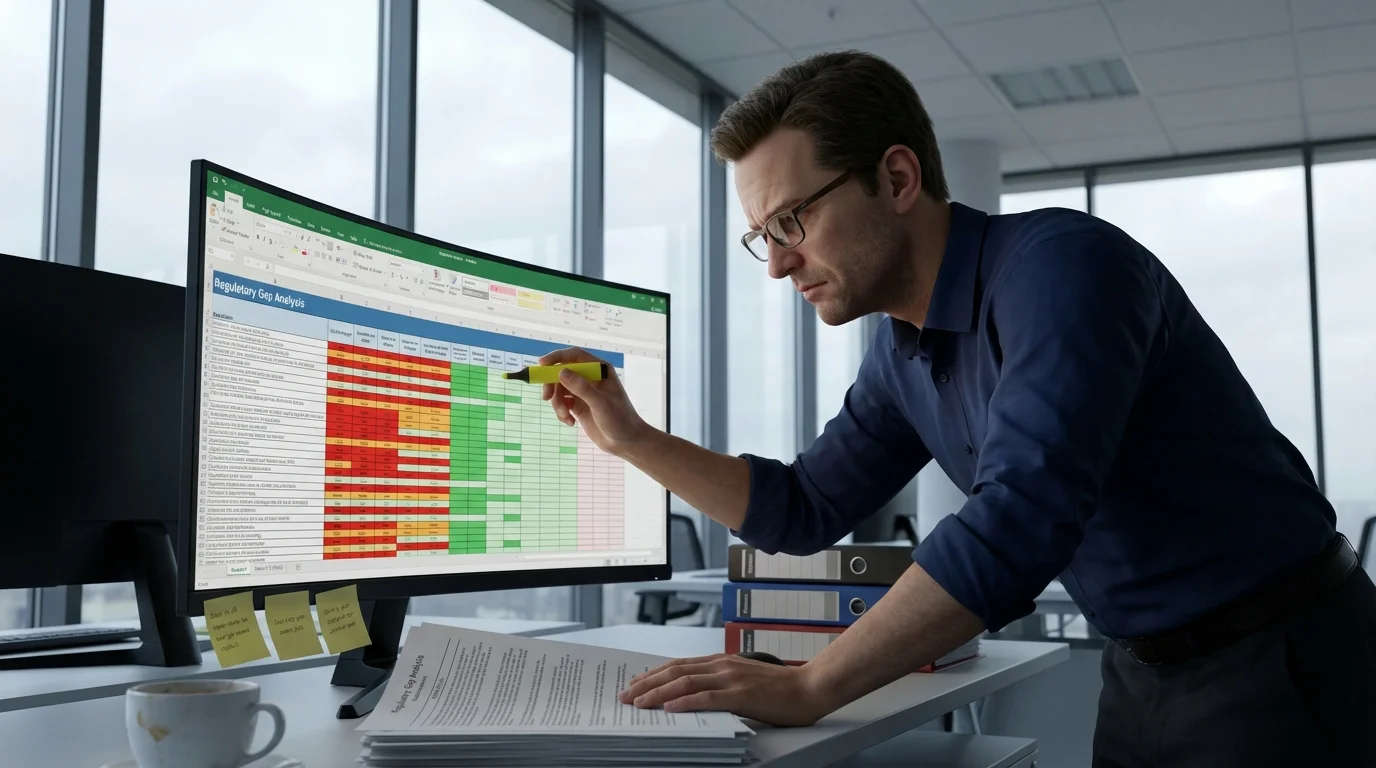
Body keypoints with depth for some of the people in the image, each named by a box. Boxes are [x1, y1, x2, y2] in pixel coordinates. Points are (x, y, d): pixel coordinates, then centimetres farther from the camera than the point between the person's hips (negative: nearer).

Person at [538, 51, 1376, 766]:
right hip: (1143, 670, 7)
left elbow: (1016, 522, -35)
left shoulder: (1062, 264, -25)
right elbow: (805, 510, 11)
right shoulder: (901, 357, 2)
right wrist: (633, 437, -1)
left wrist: (804, 689, -31)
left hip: (1279, 661, -7)